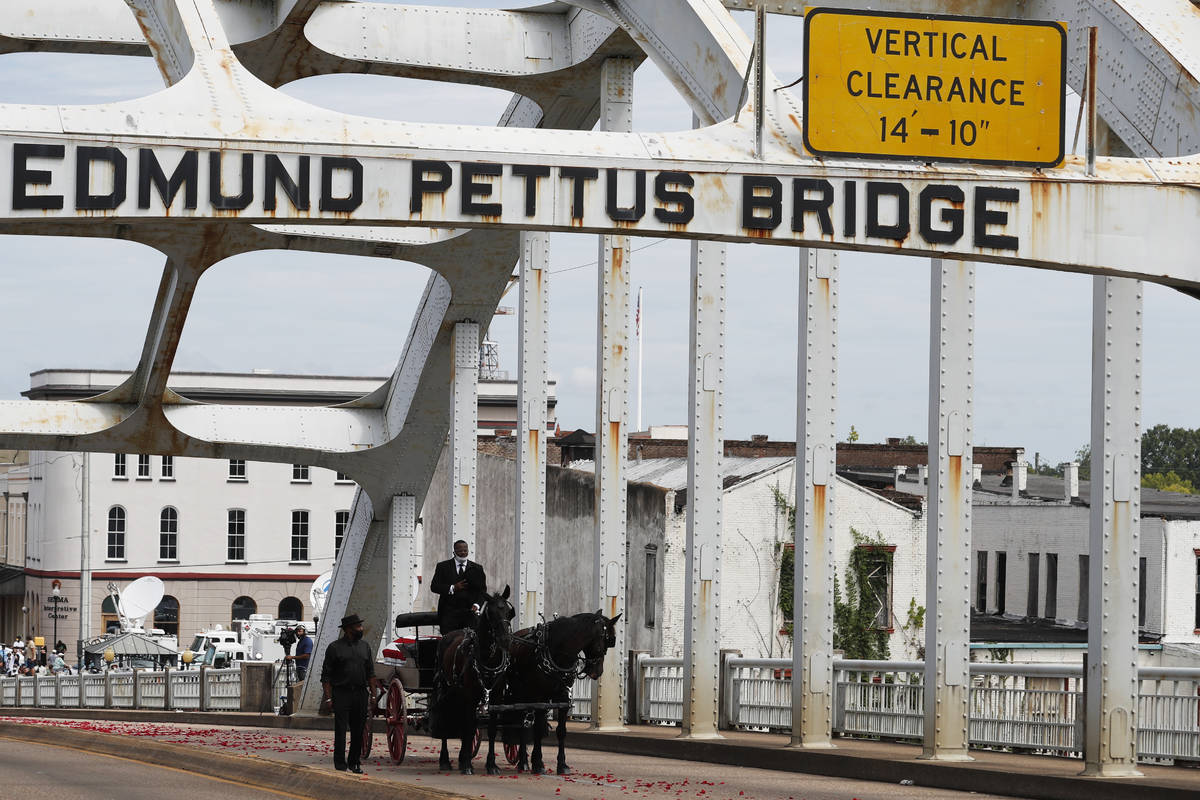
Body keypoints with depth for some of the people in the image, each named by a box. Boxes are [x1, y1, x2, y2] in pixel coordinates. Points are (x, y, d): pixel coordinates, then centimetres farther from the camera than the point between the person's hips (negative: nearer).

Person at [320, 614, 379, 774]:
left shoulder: (365, 647, 12)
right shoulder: (335, 647, -1)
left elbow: (370, 673, 17)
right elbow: (326, 676, -2)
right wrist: (328, 698, -9)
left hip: (360, 694, 4)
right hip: (341, 693, -4)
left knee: (358, 731, 6)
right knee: (340, 731, -6)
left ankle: (354, 762, 18)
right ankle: (340, 765, -2)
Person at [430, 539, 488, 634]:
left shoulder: (476, 568, 11)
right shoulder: (443, 566, 8)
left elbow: (482, 590, 7)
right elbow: (434, 586, 2)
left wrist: (477, 604, -12)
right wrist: (453, 588, -12)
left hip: (470, 612, 1)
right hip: (449, 612, -1)